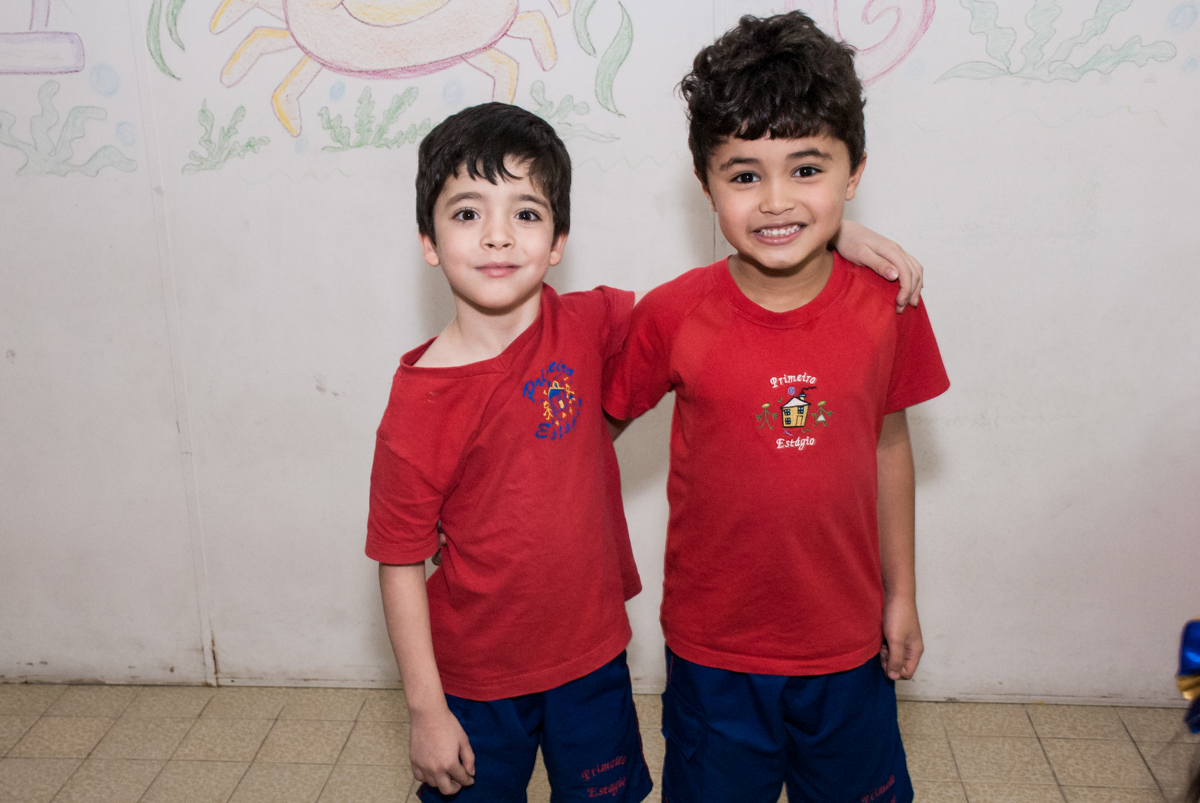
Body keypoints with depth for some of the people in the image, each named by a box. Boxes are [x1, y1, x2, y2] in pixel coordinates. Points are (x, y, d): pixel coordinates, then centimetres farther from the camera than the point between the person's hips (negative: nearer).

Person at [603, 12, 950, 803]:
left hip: (848, 639, 2)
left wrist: (901, 593, 8)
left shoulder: (888, 304, -12)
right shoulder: (672, 315, -18)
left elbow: (888, 443, 0)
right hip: (713, 645, -1)